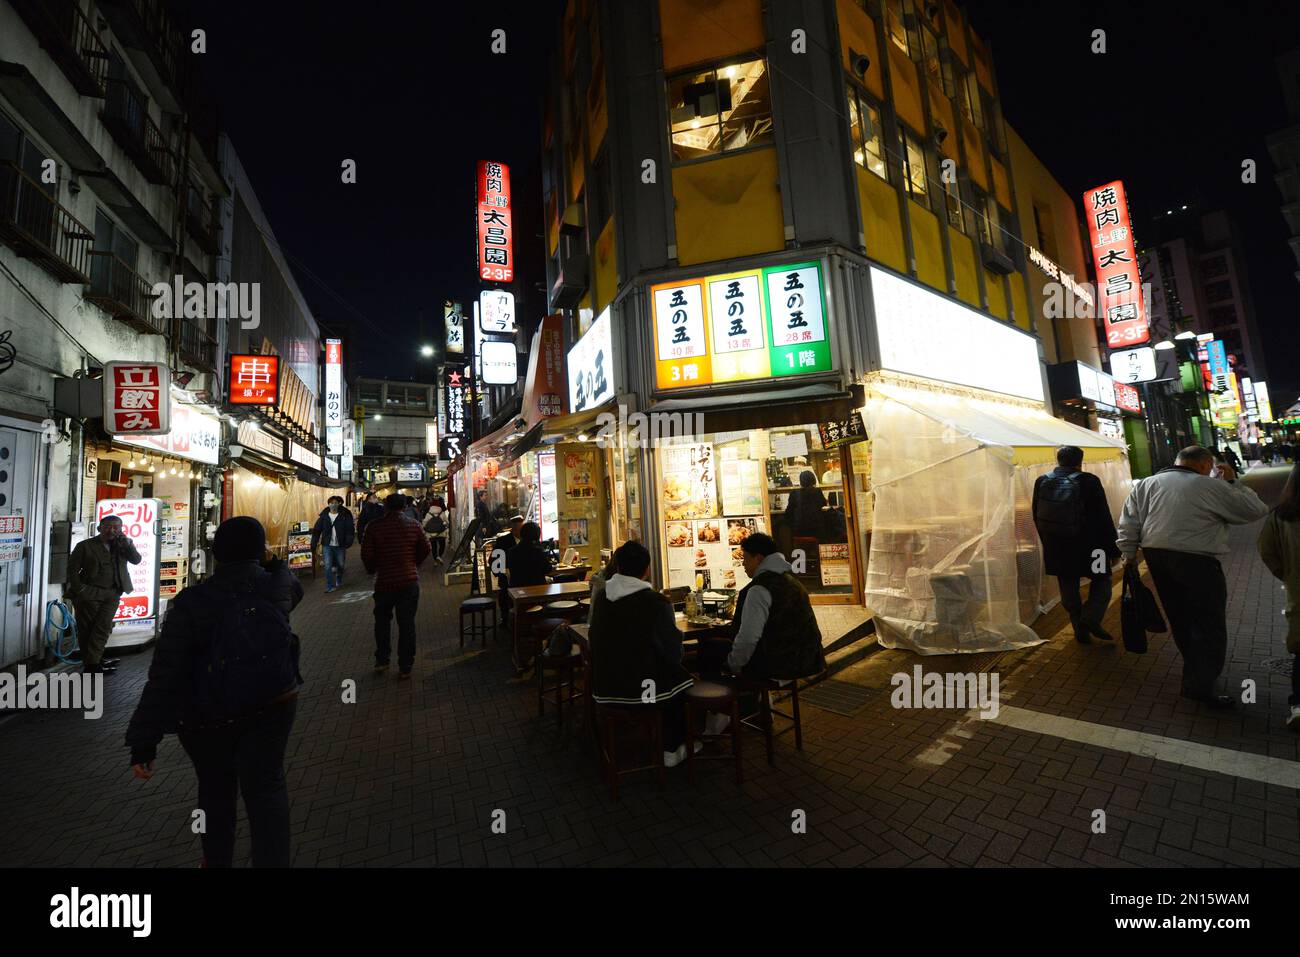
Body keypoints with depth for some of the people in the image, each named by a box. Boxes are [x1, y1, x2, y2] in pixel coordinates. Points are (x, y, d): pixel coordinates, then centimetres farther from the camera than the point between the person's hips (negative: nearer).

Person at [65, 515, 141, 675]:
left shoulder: (124, 545, 7)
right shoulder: (85, 546, -1)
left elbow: (136, 560, -3)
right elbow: (72, 569, 0)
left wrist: (126, 543, -14)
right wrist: (80, 589, -8)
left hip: (112, 594, 2)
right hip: (89, 594, -2)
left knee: (103, 628, 3)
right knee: (86, 630, 6)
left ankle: (94, 661, 13)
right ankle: (91, 664, 11)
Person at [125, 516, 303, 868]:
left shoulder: (190, 602, -13)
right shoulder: (276, 587, -10)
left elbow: (164, 678, -13)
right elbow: (294, 587, 18)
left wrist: (144, 741, -7)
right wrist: (275, 562, 28)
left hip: (206, 719, 1)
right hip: (271, 706, 0)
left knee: (216, 789, 22)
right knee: (265, 787, 11)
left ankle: (217, 860, 42)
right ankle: (272, 860, 12)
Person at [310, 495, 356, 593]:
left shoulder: (345, 515, -6)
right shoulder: (324, 515, 0)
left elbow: (350, 529, -11)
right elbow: (317, 530, 3)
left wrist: (349, 541, -25)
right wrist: (313, 544, -2)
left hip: (340, 546, 0)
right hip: (327, 545, 1)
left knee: (341, 565, 14)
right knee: (328, 566, -4)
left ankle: (339, 581, 38)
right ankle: (330, 586, 4)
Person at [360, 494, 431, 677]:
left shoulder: (374, 526, -7)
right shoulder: (414, 525, -4)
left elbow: (366, 553, -8)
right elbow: (426, 549, 2)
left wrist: (372, 569, 12)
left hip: (384, 581, 0)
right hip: (409, 581, 0)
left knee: (382, 621, 21)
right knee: (407, 624, 6)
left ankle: (381, 660, 24)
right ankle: (405, 666, 12)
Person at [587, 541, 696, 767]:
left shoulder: (601, 598, -3)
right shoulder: (657, 603, -21)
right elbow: (674, 653, -11)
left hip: (603, 689, 6)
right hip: (640, 691, -6)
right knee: (681, 680, 22)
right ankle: (671, 750, 35)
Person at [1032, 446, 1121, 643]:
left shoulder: (1041, 482, 1)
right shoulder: (1089, 481, -11)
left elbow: (1037, 518, 7)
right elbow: (1104, 518, -8)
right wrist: (1113, 549, 0)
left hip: (1056, 548, 3)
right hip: (1087, 546, -3)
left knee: (1068, 589, 13)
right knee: (1101, 582, 15)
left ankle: (1080, 630, 19)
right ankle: (1090, 618, -3)